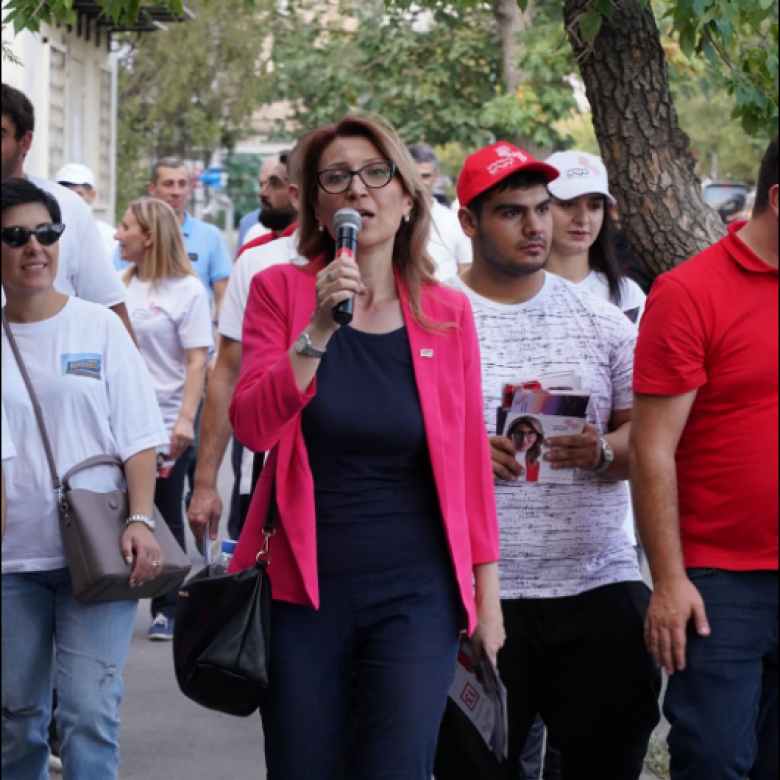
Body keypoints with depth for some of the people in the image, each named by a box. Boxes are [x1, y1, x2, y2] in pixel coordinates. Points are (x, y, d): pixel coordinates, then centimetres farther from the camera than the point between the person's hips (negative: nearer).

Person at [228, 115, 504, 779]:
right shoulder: (281, 291, 1)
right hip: (305, 590, 0)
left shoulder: (448, 313, 4)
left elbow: (471, 461, 7)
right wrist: (318, 332, -21)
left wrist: (487, 595, 5)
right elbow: (252, 427, -9)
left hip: (416, 595, 0)